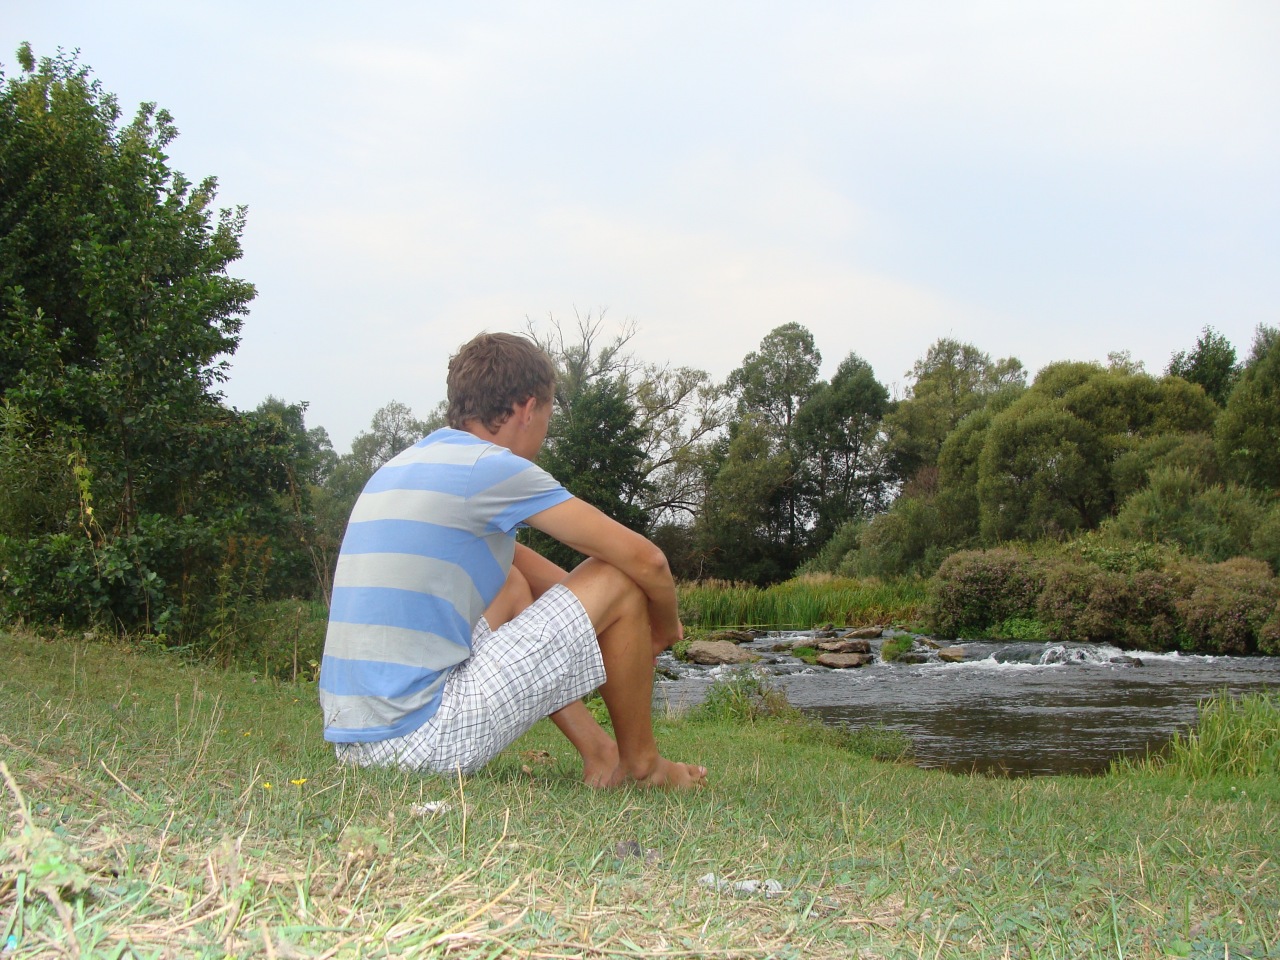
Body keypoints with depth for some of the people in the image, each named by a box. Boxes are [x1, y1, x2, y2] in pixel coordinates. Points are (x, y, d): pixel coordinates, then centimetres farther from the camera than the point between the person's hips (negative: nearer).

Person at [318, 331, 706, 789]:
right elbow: (646, 560, -6)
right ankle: (640, 763, 18)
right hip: (424, 740, -9)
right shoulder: (494, 468, -9)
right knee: (619, 580, -2)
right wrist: (666, 627, 14)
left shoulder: (405, 464, 17)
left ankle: (600, 755, 25)